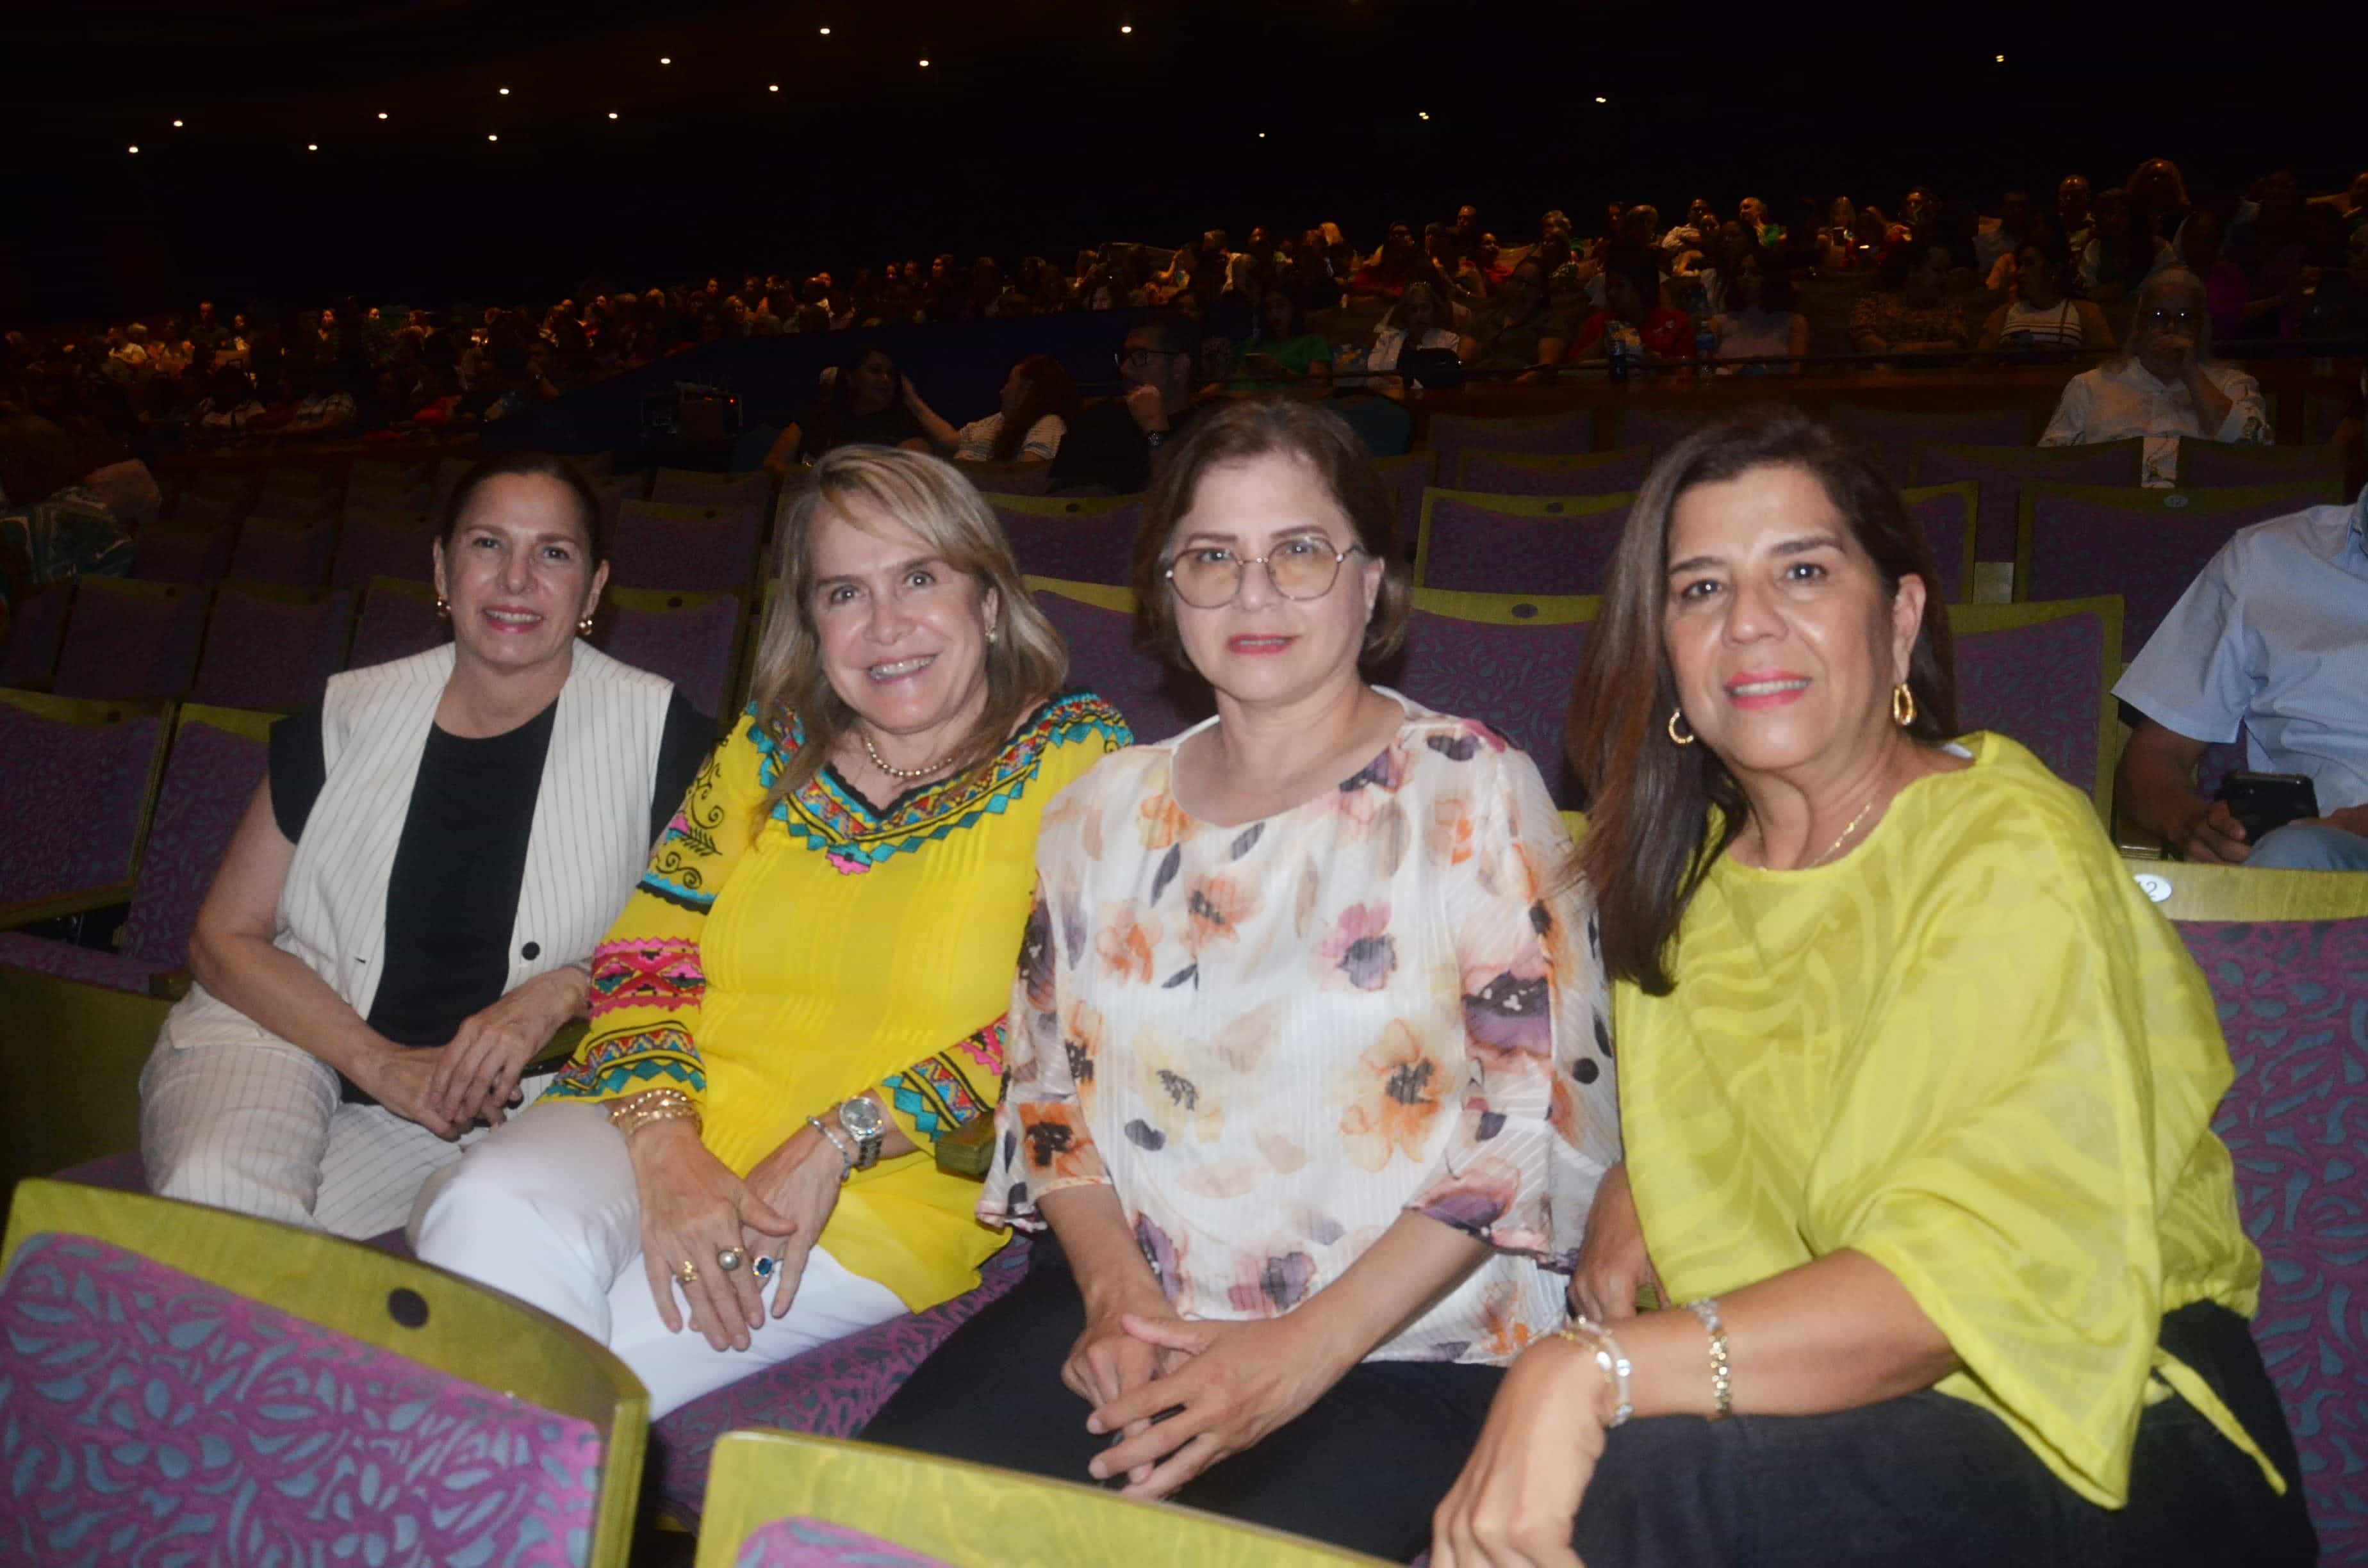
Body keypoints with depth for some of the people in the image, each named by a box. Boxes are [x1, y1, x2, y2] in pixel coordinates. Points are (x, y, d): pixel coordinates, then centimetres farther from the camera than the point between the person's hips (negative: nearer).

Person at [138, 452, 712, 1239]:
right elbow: (224, 937, 5)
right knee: (214, 1194, -30)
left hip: (500, 1092, -2)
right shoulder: (351, 716, 4)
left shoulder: (652, 729, -1)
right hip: (283, 1037, 2)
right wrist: (380, 1062, -11)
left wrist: (561, 996, -17)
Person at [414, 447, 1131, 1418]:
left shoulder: (1077, 762, 1)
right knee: (494, 1213, -28)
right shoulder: (768, 746, 13)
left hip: (886, 1197, -4)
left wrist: (839, 1142, -16)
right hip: (662, 1134, 4)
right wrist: (664, 1144, -12)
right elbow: (644, 956, 7)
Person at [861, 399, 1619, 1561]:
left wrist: (1301, 1355, -14)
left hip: (1407, 1345, -3)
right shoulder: (1106, 810, 10)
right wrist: (1116, 1293, -5)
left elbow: (1537, 1119, -8)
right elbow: (1051, 1087, 13)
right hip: (1135, 1319, 4)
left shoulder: (1470, 793, -3)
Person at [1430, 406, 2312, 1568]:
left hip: (2096, 1430, -5)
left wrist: (1593, 1372, -38)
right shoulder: (1690, 865, 6)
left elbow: (1962, 1279, -27)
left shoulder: (2017, 859, -16)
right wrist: (1632, 1193, -4)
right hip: (1804, 1378, 6)